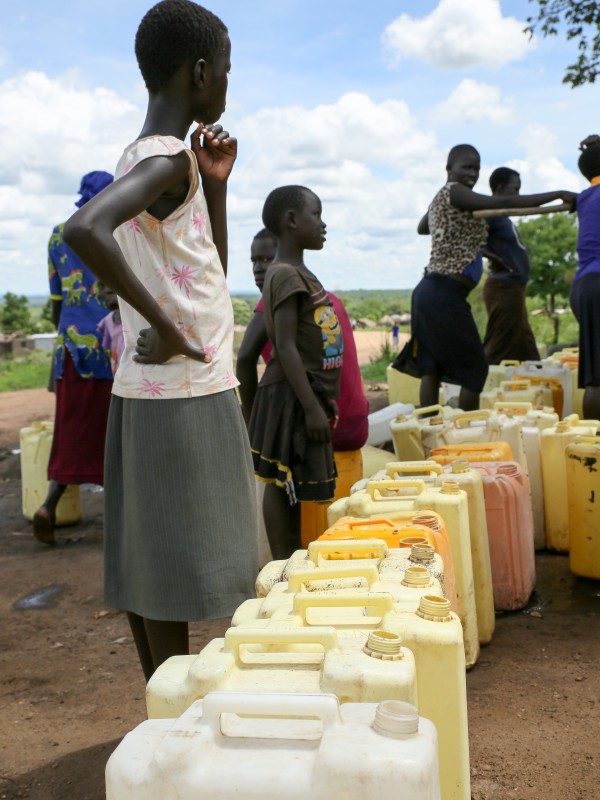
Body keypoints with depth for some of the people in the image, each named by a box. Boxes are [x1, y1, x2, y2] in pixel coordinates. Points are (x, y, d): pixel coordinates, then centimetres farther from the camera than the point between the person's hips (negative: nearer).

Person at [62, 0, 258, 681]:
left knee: (147, 563, 14)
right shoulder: (169, 158, -14)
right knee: (177, 573, -1)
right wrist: (167, 328, -25)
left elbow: (209, 275, 23)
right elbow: (84, 229, -35)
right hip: (187, 399, -10)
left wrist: (215, 186, 12)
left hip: (145, 395, 10)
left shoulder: (146, 158, 16)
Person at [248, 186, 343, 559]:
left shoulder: (301, 273, 16)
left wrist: (325, 397, 19)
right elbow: (286, 348, -20)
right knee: (282, 485, -2)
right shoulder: (286, 275, -14)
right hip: (292, 397, -10)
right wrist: (311, 406, -22)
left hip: (309, 393, 10)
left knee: (293, 486, 14)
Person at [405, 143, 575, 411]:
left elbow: (421, 228, 40)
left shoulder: (440, 198, 18)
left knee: (431, 368, 7)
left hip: (429, 290, 9)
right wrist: (559, 195, -20)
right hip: (446, 295, -9)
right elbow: (503, 203, -21)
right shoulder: (453, 192, -10)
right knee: (475, 368, -1)